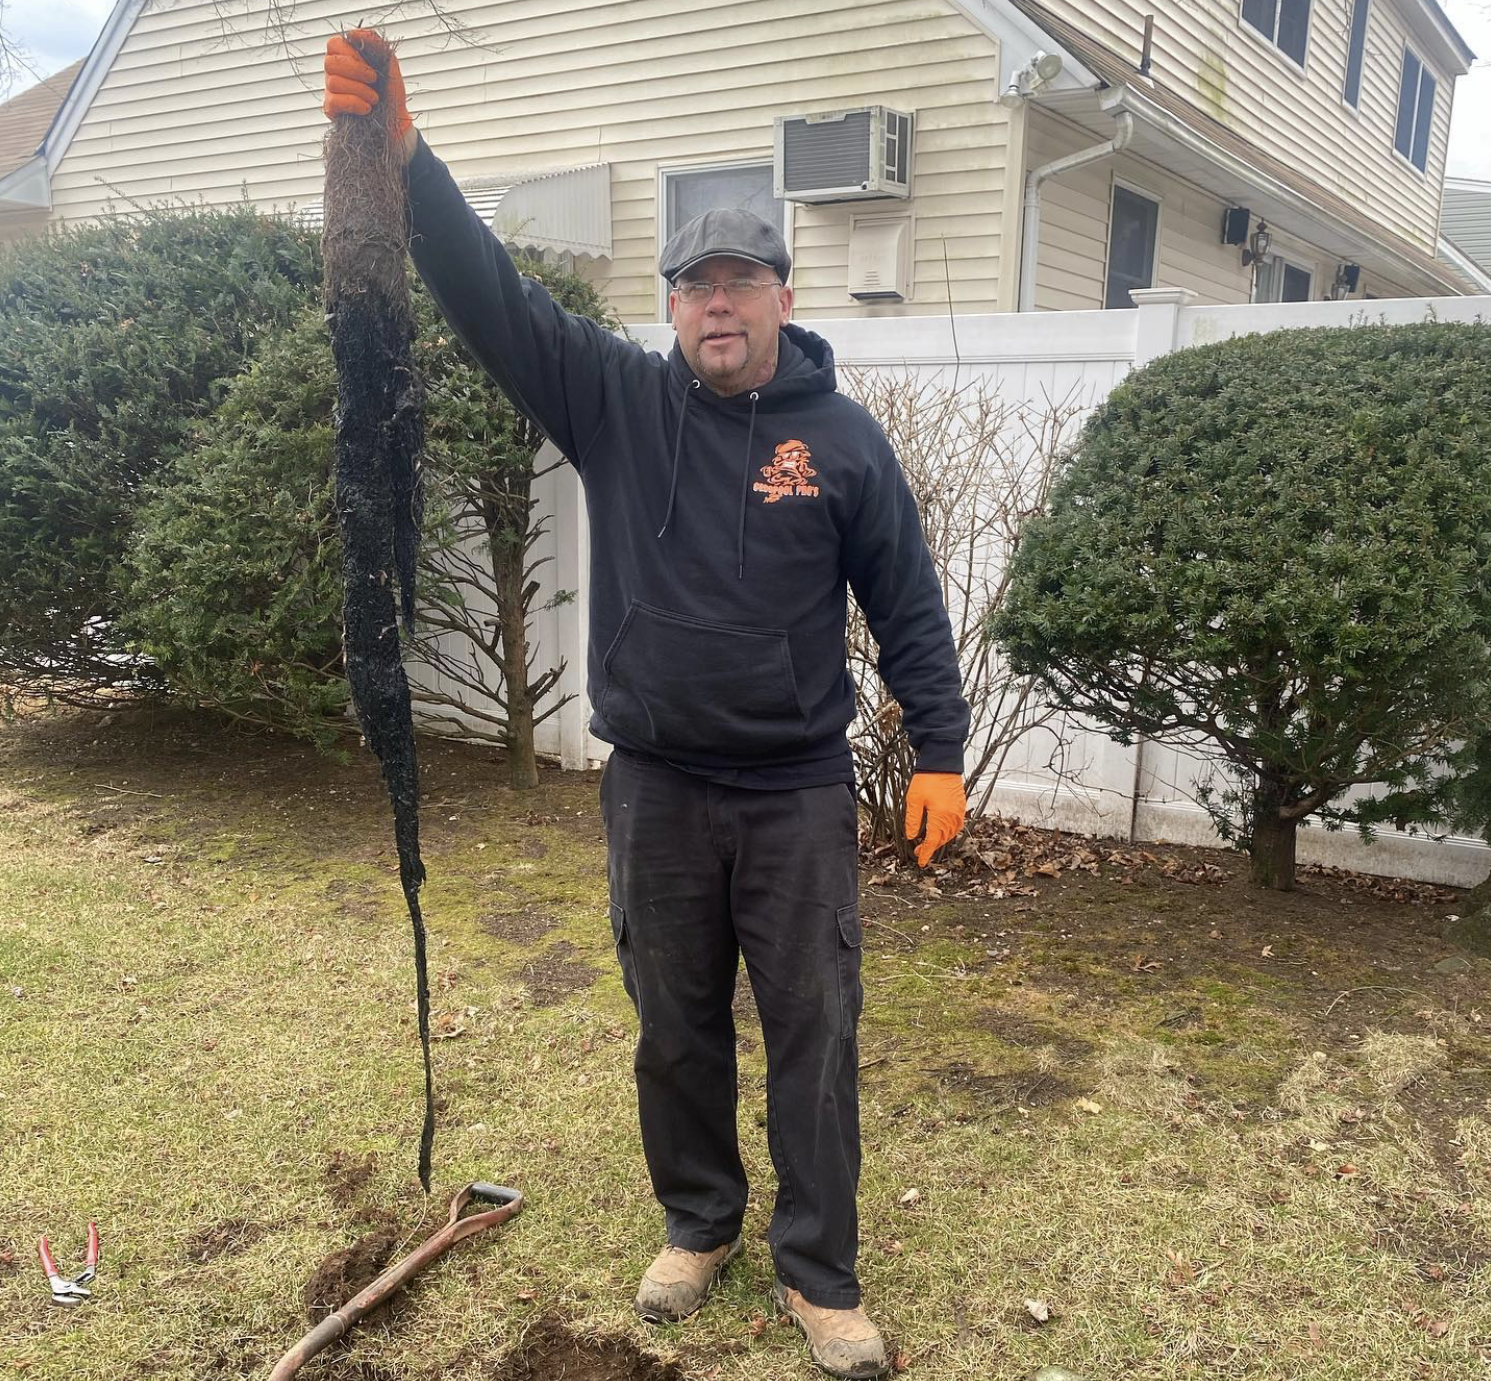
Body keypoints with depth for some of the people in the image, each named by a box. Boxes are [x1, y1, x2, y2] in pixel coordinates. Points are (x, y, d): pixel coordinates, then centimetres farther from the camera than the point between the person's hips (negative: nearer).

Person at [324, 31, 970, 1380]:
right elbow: (493, 292, -9)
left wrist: (940, 754, -3)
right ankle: (699, 1223, 39)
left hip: (799, 794, -1)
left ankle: (818, 1273, 24)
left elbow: (909, 608, 0)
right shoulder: (617, 400, 0)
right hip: (654, 787, 2)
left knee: (815, 1038, 6)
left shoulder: (842, 438, -2)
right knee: (675, 1029, 16)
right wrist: (402, 155, -20)